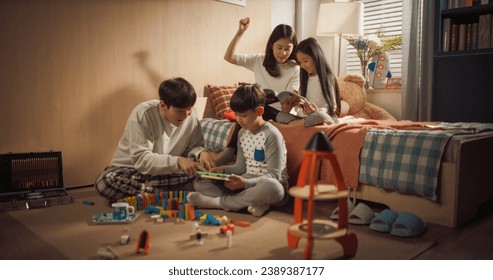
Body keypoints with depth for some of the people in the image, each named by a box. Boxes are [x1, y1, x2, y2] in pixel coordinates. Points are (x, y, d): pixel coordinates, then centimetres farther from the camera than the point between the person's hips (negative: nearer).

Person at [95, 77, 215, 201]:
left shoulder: (190, 117, -12)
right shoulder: (143, 114, -24)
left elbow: (194, 146, 1)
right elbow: (140, 159, -28)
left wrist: (202, 152, -24)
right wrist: (177, 161, -40)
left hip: (166, 169, 4)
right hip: (131, 168, -3)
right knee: (105, 182, -34)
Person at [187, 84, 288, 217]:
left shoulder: (272, 135, -15)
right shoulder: (242, 133, 7)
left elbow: (273, 175, -18)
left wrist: (245, 183, -31)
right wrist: (223, 170, -5)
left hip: (269, 183, -6)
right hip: (246, 181, 7)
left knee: (272, 188, -44)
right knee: (200, 181, -3)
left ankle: (216, 202, -26)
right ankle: (252, 201, -24)